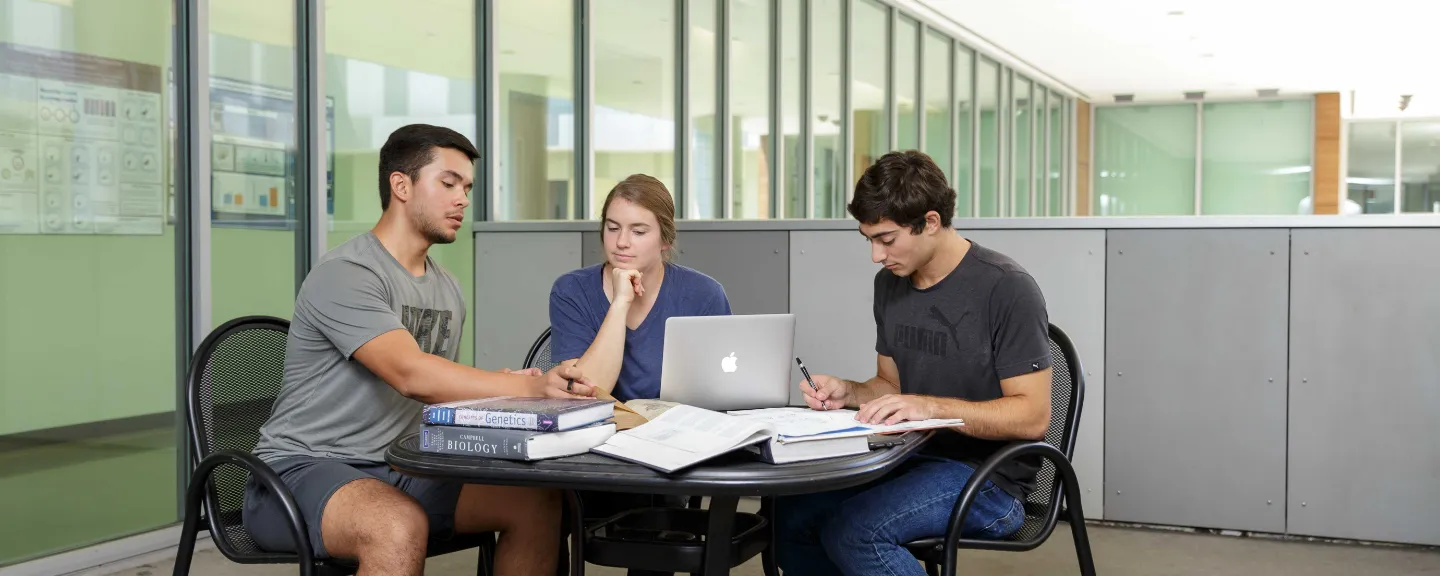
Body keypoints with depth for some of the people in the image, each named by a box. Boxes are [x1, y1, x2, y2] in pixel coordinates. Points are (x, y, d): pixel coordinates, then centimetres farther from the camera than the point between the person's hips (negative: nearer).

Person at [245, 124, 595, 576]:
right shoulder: (344, 275, -16)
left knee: (538, 502, -11)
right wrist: (532, 387, -32)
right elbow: (412, 376, -29)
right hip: (302, 470, -7)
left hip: (399, 471, 8)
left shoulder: (448, 291, 11)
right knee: (401, 526, -39)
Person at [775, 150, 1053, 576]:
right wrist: (848, 394, -4)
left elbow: (1032, 416, -17)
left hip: (989, 478, -7)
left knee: (853, 531, -29)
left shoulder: (1006, 289, -15)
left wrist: (932, 406, -28)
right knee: (789, 515, -15)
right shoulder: (890, 284, 7)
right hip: (912, 458, 7)